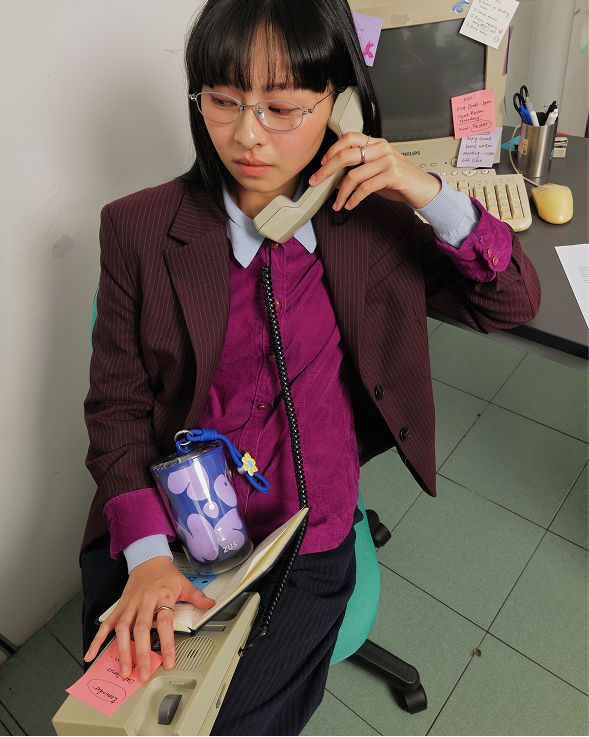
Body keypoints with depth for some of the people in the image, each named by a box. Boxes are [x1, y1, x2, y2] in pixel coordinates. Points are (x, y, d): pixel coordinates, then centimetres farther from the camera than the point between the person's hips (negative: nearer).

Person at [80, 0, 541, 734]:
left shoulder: (370, 221, -3)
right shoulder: (138, 228, -7)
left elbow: (513, 302, 2)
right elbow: (116, 403, -4)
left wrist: (432, 195, -14)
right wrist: (145, 552, -16)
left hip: (304, 539, 0)